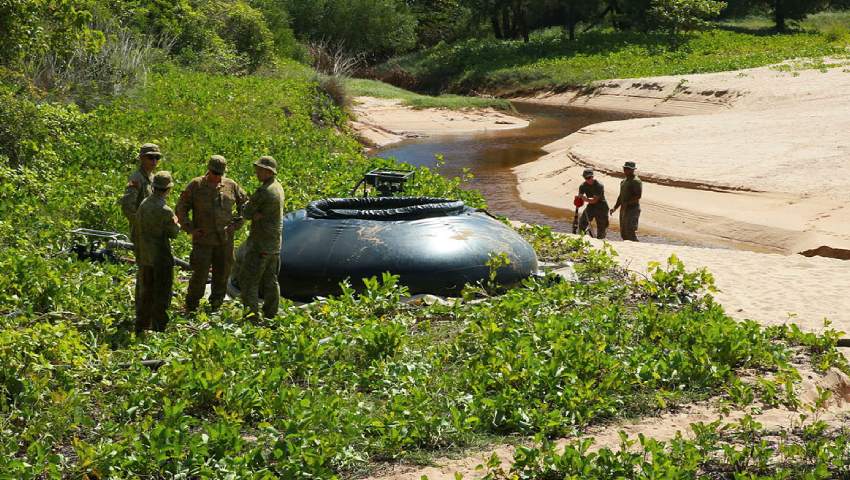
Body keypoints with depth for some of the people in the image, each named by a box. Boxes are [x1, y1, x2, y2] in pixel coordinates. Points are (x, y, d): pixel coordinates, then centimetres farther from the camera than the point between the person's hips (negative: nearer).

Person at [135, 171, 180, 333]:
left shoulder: (143, 204, -3)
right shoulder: (165, 211, -22)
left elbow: (137, 229, 6)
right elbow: (173, 233, -9)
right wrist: (176, 223, 11)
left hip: (144, 256, 7)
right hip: (161, 257, -7)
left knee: (144, 290, 18)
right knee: (161, 294, 5)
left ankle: (141, 326, 28)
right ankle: (158, 327, 8)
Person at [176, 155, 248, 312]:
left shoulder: (231, 186, 5)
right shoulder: (195, 185, -2)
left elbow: (245, 204, 18)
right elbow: (181, 209, 3)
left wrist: (236, 224, 7)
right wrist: (190, 229, -5)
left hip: (225, 240, 3)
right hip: (203, 239, -3)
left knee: (222, 275, 9)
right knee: (200, 275, -5)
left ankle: (215, 306, 24)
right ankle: (190, 308, 10)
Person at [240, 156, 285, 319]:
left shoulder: (263, 191, -19)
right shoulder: (278, 188, 10)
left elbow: (246, 213, -12)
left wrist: (250, 210, 6)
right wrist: (257, 214, -9)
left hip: (260, 245, -9)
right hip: (275, 244, 9)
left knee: (248, 280, -3)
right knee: (271, 281, 13)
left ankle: (252, 313, -5)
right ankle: (270, 314, 18)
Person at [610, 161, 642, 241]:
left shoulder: (636, 181, -11)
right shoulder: (624, 181, 17)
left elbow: (638, 195, -20)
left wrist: (627, 203, -24)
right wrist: (615, 208, 17)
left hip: (633, 209, -9)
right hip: (624, 210, 9)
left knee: (631, 232, -16)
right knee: (623, 232, 9)